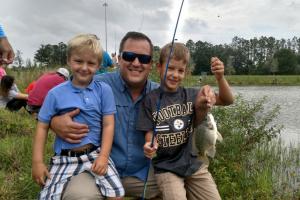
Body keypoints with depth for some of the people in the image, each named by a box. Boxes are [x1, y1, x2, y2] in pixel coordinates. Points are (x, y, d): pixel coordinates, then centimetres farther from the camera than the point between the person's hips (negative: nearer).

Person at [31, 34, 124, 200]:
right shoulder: (56, 93, -2)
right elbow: (42, 127, 3)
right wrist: (37, 161, 0)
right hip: (65, 157, 1)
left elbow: (108, 125, -2)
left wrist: (103, 156, -10)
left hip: (95, 153, 0)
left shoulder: (103, 90, -2)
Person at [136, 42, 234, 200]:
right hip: (166, 167, -3)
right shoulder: (151, 99, -7)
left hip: (193, 162, 3)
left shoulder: (191, 95, -1)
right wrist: (150, 145, -26)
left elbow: (227, 100, -4)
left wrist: (220, 77, -21)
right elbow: (150, 133, -4)